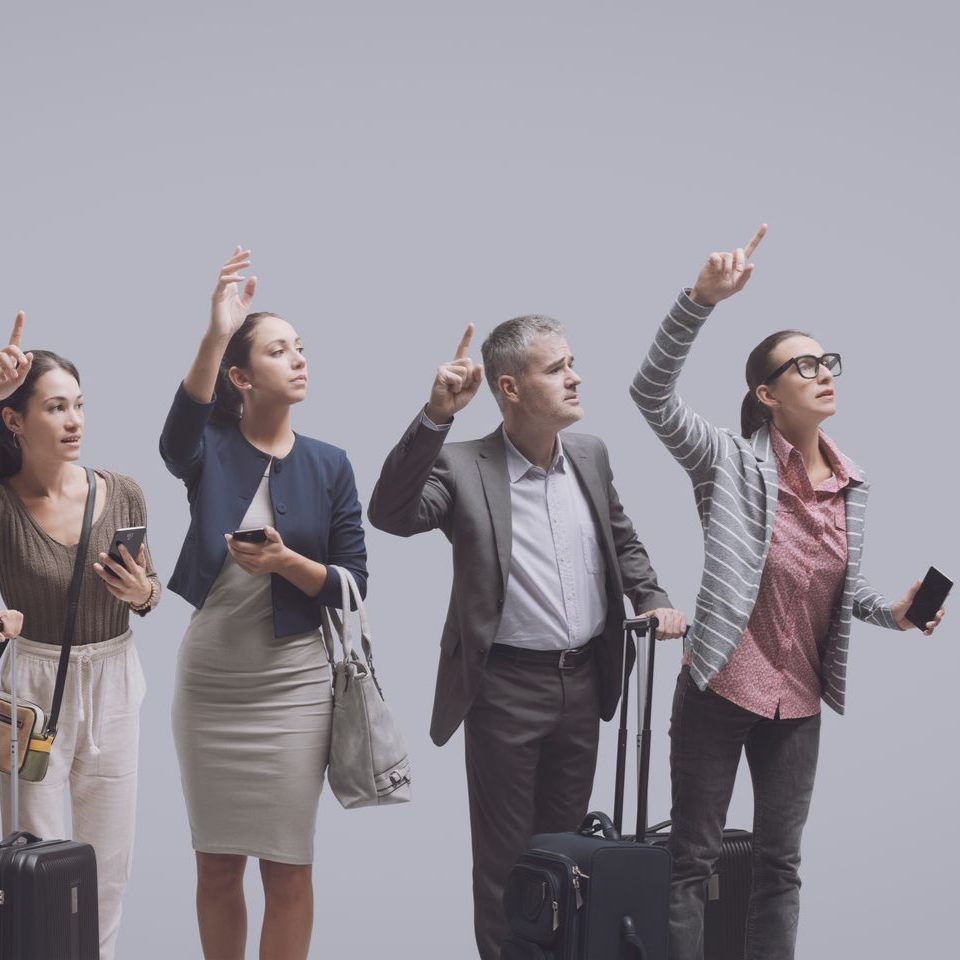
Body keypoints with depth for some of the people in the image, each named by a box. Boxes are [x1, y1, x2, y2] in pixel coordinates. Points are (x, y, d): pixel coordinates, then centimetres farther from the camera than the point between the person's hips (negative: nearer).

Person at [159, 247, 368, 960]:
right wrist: (214, 336, -41)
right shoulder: (210, 449, -2)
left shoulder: (328, 465, 0)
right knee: (216, 865, 10)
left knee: (289, 868, 3)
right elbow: (176, 441, -28)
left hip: (292, 682, 0)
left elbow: (353, 582, -1)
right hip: (208, 678, 0)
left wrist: (287, 562, -22)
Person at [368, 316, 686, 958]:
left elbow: (622, 539, 19)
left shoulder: (591, 454, 4)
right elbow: (391, 514, -30)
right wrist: (436, 416, -37)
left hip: (584, 680, 5)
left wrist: (652, 600, 5)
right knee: (505, 855, 7)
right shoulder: (463, 466, -13)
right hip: (508, 686, -5)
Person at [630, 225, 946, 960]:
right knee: (693, 858, 5)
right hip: (720, 689, -5)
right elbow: (652, 394, -26)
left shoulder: (852, 486, 3)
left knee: (781, 863, 14)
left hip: (799, 702, 5)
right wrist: (703, 299, -37)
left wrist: (892, 611, -5)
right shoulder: (732, 463, -12)